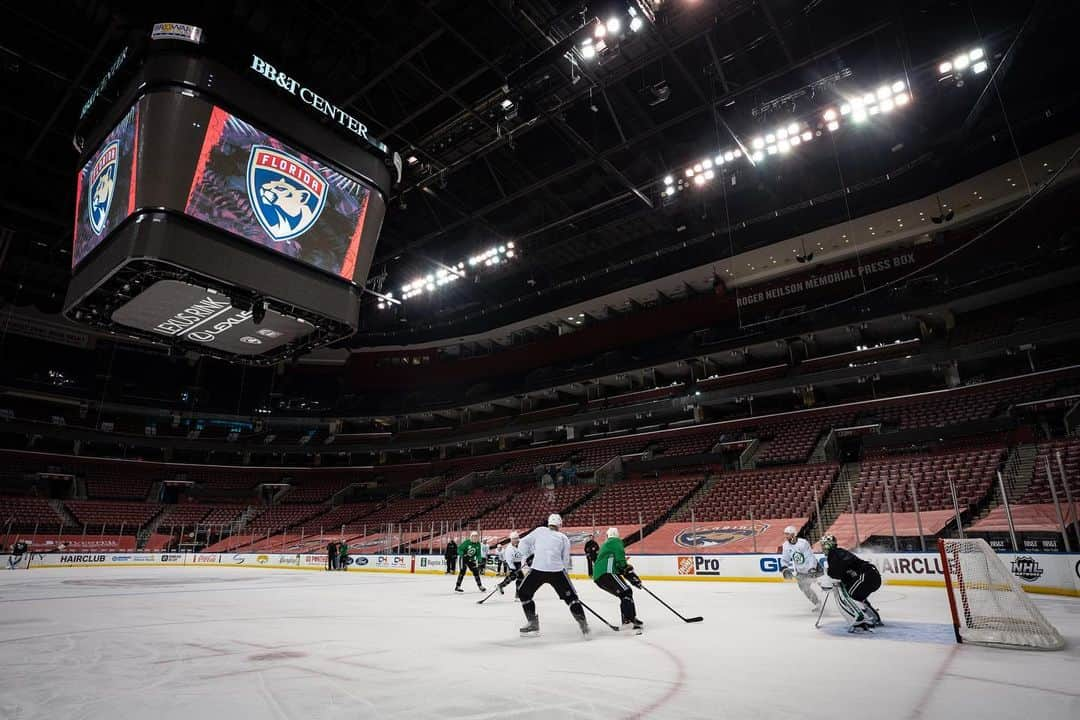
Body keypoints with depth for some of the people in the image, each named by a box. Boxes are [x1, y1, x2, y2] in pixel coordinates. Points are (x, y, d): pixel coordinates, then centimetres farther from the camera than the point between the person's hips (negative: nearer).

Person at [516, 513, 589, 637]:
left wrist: (527, 555, 28)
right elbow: (566, 561, 14)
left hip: (538, 569, 0)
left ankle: (533, 624, 18)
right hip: (557, 571, 1)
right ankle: (583, 625, 7)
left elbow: (523, 544, 14)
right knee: (571, 597, 15)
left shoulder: (539, 531, 17)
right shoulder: (564, 538, 18)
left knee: (523, 593, 21)